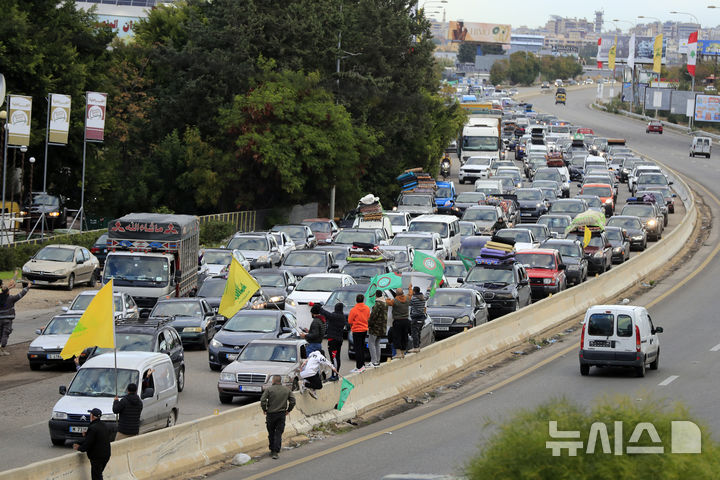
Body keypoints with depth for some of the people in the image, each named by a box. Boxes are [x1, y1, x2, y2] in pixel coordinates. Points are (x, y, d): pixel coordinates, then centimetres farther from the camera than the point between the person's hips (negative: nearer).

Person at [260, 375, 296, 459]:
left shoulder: (269, 389, -7)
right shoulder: (287, 390, 3)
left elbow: (262, 400, -14)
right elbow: (292, 401, 2)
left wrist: (264, 409, 0)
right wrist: (288, 410, 12)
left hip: (271, 414, -2)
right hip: (282, 414, 2)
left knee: (271, 433, 13)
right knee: (278, 433, 2)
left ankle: (272, 450, 20)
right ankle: (276, 452, -6)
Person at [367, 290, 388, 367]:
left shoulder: (378, 304, -16)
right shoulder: (385, 304, 12)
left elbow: (373, 315, -20)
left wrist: (369, 324, -11)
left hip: (376, 326, -9)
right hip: (382, 328, 9)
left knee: (371, 343, -5)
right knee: (377, 344, 15)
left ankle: (374, 361, -12)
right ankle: (377, 361, 15)